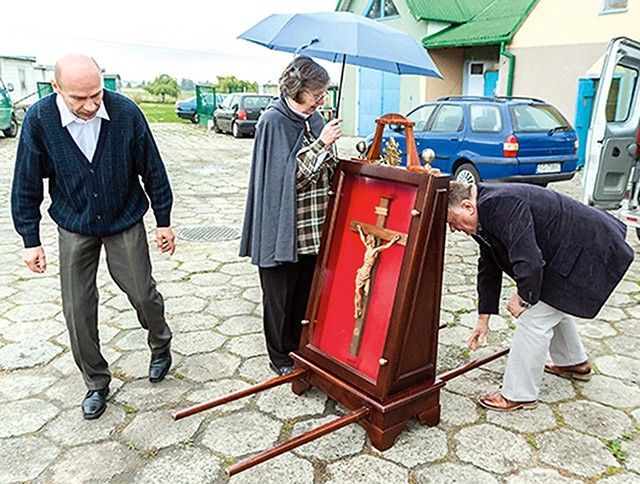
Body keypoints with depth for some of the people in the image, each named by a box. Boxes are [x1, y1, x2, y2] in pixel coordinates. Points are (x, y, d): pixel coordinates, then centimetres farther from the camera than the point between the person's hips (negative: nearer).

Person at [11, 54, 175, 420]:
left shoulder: (126, 112, -17)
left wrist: (164, 221, 0)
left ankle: (161, 346, 38)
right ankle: (96, 383, 25)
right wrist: (31, 240, -1)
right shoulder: (39, 120, -15)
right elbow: (26, 185, -4)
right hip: (74, 227, 1)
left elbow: (152, 170, -6)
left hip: (126, 223, -1)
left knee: (143, 294, 6)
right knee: (78, 309, 4)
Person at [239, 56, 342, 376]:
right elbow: (291, 176, -19)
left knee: (307, 292, 16)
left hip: (313, 227, 7)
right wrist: (321, 144, -21)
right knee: (281, 295, 9)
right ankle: (281, 357, 26)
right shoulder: (273, 121, -13)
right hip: (282, 228, -6)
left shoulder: (314, 119, 9)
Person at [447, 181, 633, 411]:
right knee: (553, 307, 27)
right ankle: (575, 363, 49)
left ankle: (519, 395, 5)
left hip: (585, 253, -10)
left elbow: (529, 261, -33)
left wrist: (523, 297, -13)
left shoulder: (501, 205, -28)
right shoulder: (484, 214, 5)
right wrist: (483, 318, 15)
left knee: (535, 318, -8)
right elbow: (488, 268, 12)